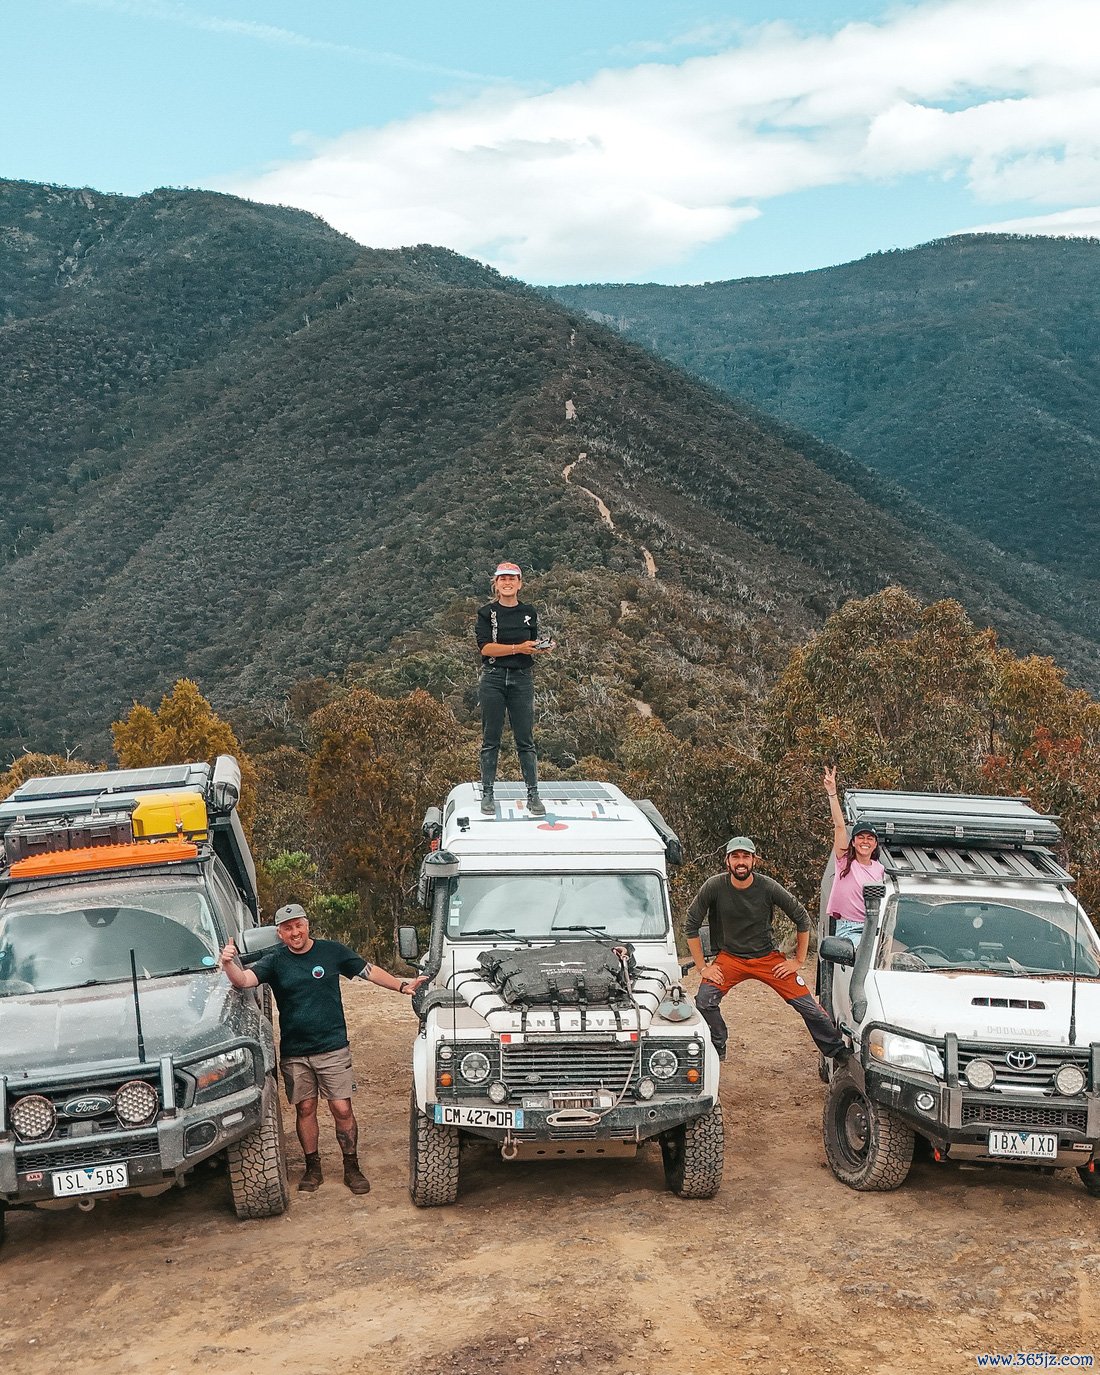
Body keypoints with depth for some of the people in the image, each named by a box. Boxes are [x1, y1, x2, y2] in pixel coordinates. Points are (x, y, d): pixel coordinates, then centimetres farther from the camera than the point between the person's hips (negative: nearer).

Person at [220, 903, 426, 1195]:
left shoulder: (332, 951, -1)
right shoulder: (275, 961, -2)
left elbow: (369, 971, 8)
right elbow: (243, 980, -17)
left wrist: (402, 985, 0)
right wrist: (229, 964, -38)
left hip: (333, 1048, -1)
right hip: (294, 1052, 1)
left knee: (342, 1108, -1)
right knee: (305, 1109, 9)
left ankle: (352, 1168, 13)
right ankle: (313, 1168, 25)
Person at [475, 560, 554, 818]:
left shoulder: (529, 613, 9)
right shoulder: (487, 612, 0)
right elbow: (485, 647, -11)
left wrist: (541, 648, -8)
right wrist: (517, 648, -19)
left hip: (522, 679, 2)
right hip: (493, 678, -2)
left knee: (525, 740, 3)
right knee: (490, 740, 3)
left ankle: (533, 795, 7)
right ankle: (487, 794, 10)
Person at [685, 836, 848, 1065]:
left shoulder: (768, 887, -16)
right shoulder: (714, 887, -16)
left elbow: (802, 919, -3)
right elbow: (691, 925, -6)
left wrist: (798, 960, -1)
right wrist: (702, 967, -7)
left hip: (767, 957, 0)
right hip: (729, 958, 0)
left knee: (807, 1005, -3)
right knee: (703, 1002, -20)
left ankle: (838, 1051, 18)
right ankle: (716, 1051, 5)